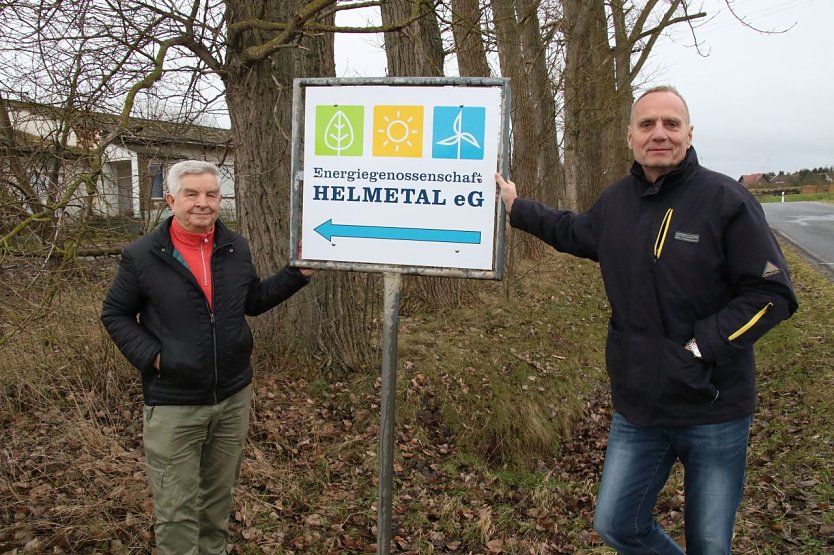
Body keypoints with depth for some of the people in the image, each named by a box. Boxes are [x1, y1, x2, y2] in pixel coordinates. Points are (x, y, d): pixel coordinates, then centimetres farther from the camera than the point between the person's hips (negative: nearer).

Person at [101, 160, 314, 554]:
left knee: (219, 496, 21)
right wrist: (149, 355, -13)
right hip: (173, 404, -4)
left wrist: (299, 273, 3)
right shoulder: (142, 256, -10)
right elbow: (114, 314, 0)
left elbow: (253, 301, 12)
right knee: (176, 511, 6)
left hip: (234, 396, 4)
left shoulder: (236, 248, 1)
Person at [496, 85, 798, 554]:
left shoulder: (727, 200, -13)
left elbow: (773, 293, -14)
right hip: (638, 409, 5)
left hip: (715, 408, -4)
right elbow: (575, 233, 26)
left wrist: (701, 347, -21)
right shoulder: (617, 202, 3)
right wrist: (518, 208, 28)